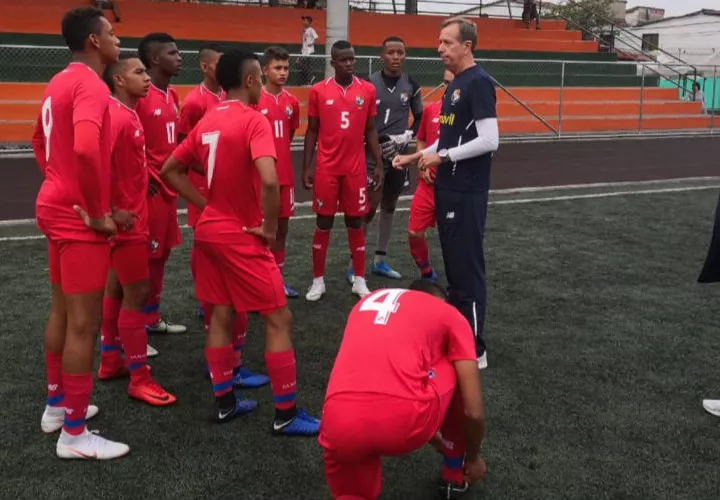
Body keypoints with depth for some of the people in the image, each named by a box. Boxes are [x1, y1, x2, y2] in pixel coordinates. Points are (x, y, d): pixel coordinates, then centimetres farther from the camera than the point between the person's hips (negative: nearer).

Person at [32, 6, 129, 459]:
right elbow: (86, 149, -34)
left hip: (57, 208, 10)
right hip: (79, 218, -10)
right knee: (84, 323, -3)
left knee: (62, 311, 19)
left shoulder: (61, 81, 12)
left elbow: (40, 140, 26)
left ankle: (57, 405, 34)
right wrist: (98, 212, -23)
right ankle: (74, 434, 6)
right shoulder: (90, 84, -18)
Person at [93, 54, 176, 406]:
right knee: (137, 293, -5)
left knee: (117, 288, 17)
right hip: (125, 221, -10)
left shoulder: (129, 114, 12)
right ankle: (139, 379, 3)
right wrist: (112, 211, -25)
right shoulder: (117, 116, -19)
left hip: (132, 216, 10)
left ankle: (110, 361, 29)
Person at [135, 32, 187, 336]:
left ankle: (152, 318, 26)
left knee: (162, 252, 15)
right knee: (145, 256, -2)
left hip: (169, 185, 9)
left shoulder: (172, 95, 12)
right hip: (150, 187, -9)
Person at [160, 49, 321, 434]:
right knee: (279, 319, 0)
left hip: (209, 230, 8)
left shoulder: (206, 122, 8)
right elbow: (268, 181, -31)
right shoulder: (253, 120, -17)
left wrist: (206, 205, 10)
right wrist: (269, 227, -17)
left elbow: (171, 171, 14)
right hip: (241, 236, -8)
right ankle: (286, 414, 6)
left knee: (221, 315, 16)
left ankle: (224, 401, 26)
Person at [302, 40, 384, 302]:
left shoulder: (367, 90, 2)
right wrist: (306, 168, -1)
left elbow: (371, 130, 8)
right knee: (323, 223, 5)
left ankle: (359, 279, 18)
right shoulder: (318, 91, -1)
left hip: (356, 169, 1)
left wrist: (378, 164, 4)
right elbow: (312, 132, 3)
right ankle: (318, 280, 16)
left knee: (356, 222, 8)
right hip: (327, 169, -1)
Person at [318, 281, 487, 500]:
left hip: (339, 427, 3)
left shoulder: (365, 303, 33)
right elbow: (474, 412, 15)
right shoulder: (449, 314, 20)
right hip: (403, 421, -3)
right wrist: (473, 457, 37)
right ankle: (455, 476, 39)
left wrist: (433, 439, 56)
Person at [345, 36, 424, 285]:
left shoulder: (411, 85, 4)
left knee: (389, 206, 12)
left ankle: (380, 260, 23)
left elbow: (420, 117, 15)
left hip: (398, 154, 4)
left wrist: (408, 135, -1)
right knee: (370, 206, -10)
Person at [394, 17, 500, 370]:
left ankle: (474, 350, 6)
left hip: (466, 193, -10)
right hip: (449, 188, 10)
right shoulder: (456, 84, 14)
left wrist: (443, 157, -16)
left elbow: (489, 140, -22)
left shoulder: (479, 82, -14)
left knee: (468, 268, -3)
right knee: (453, 265, 17)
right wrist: (417, 156, 14)